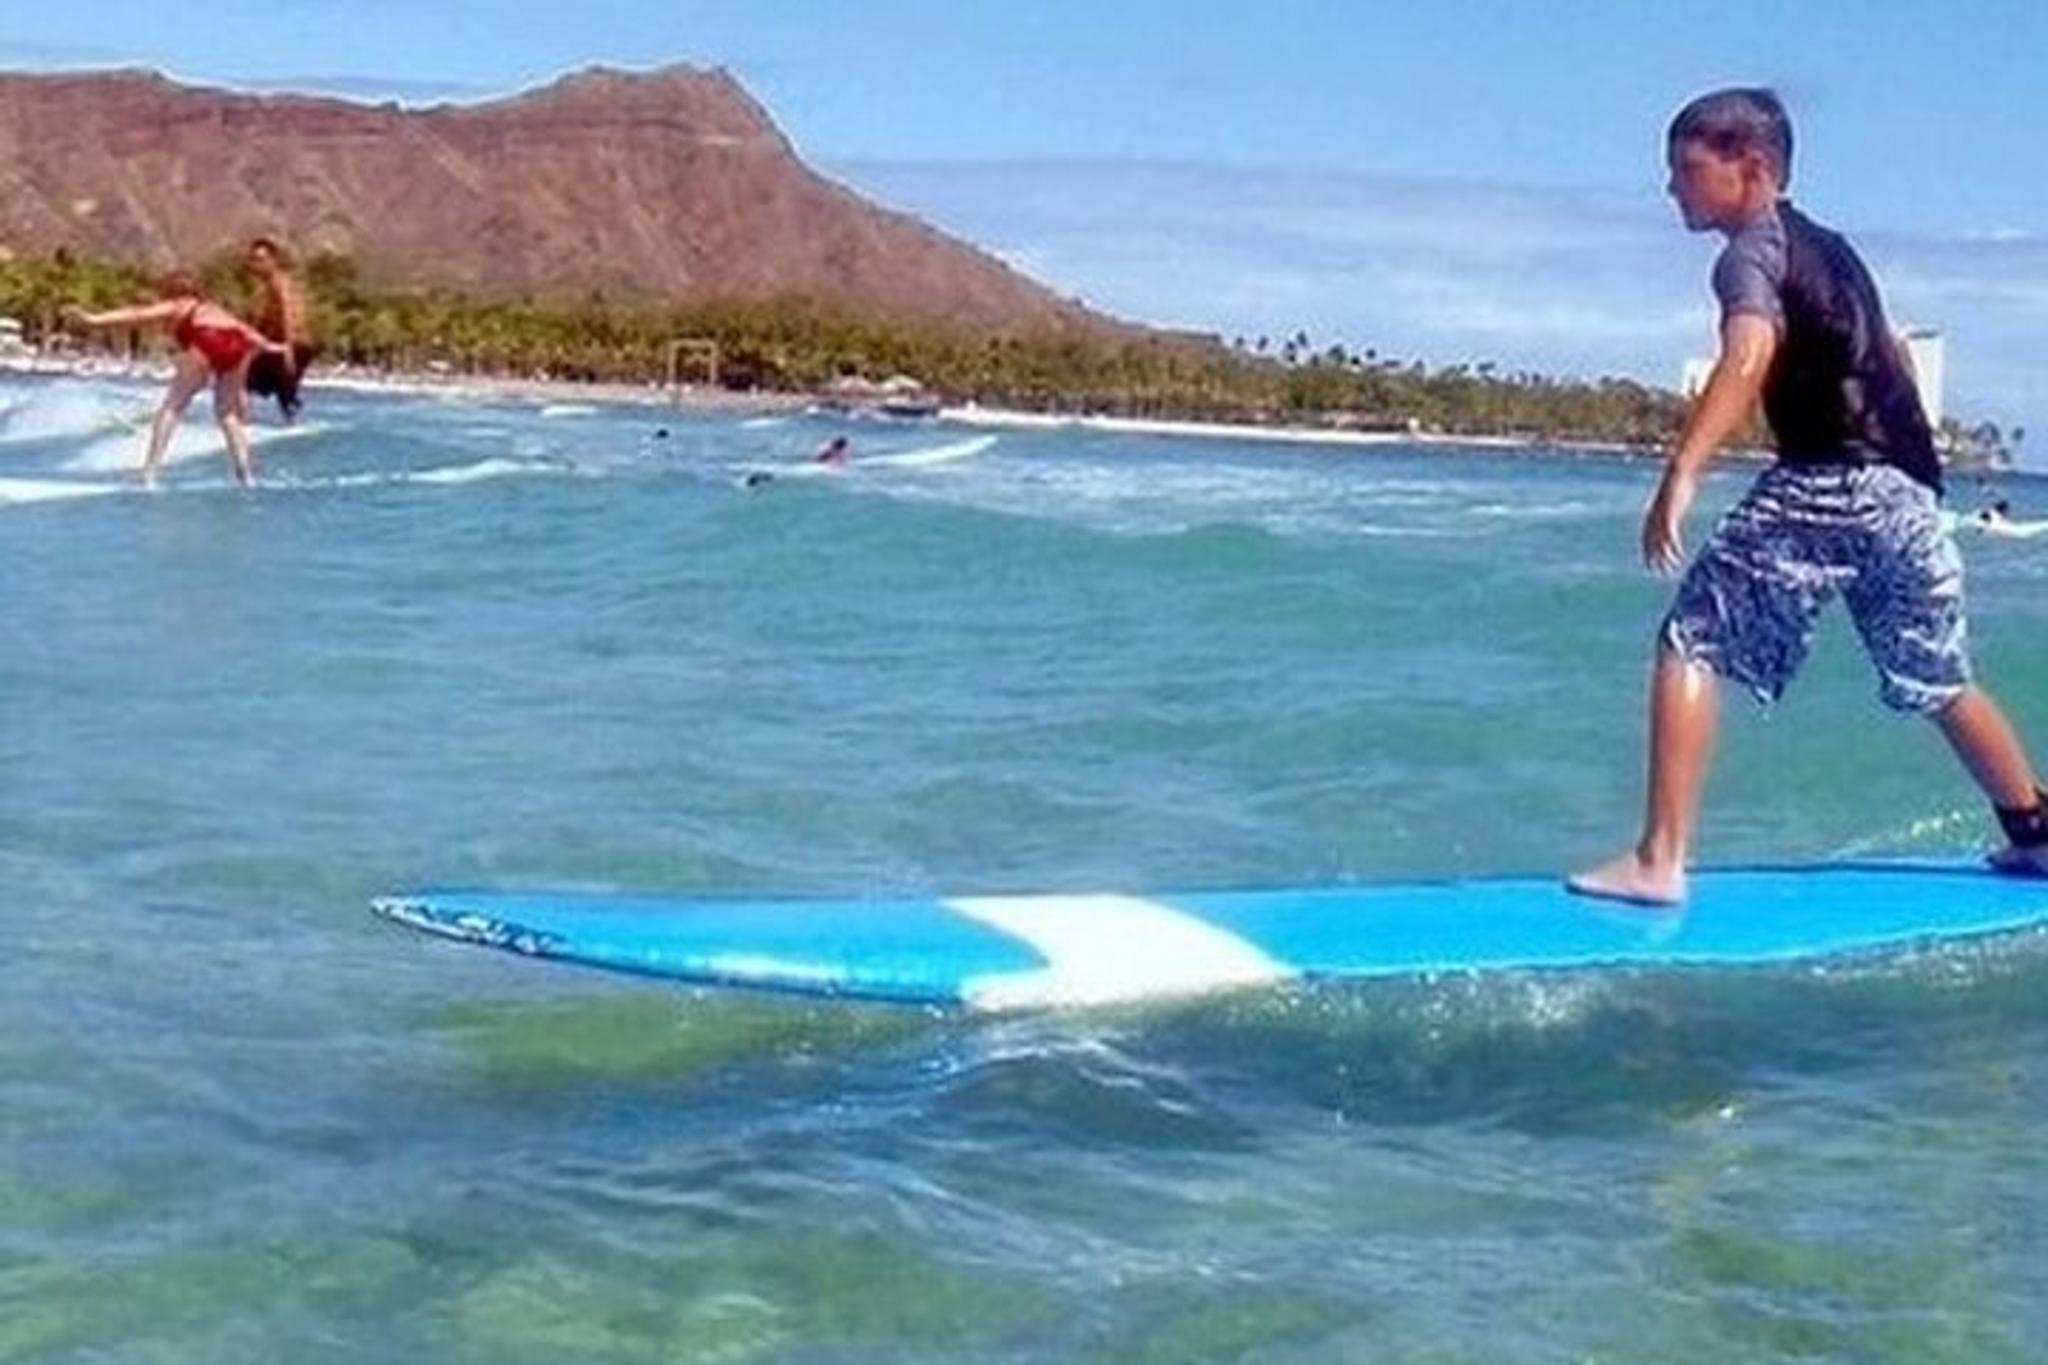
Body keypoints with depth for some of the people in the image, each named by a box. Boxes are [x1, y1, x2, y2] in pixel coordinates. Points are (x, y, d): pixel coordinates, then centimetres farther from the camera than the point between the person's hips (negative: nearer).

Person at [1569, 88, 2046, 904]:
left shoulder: (1751, 251, -3)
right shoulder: (1828, 248, 22)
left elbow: (1751, 350, -24)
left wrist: (1682, 472, -36)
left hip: (1821, 484, -8)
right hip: (1910, 489, 8)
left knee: (1691, 646, -5)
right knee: (1939, 680, 24)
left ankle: (1659, 861, -14)